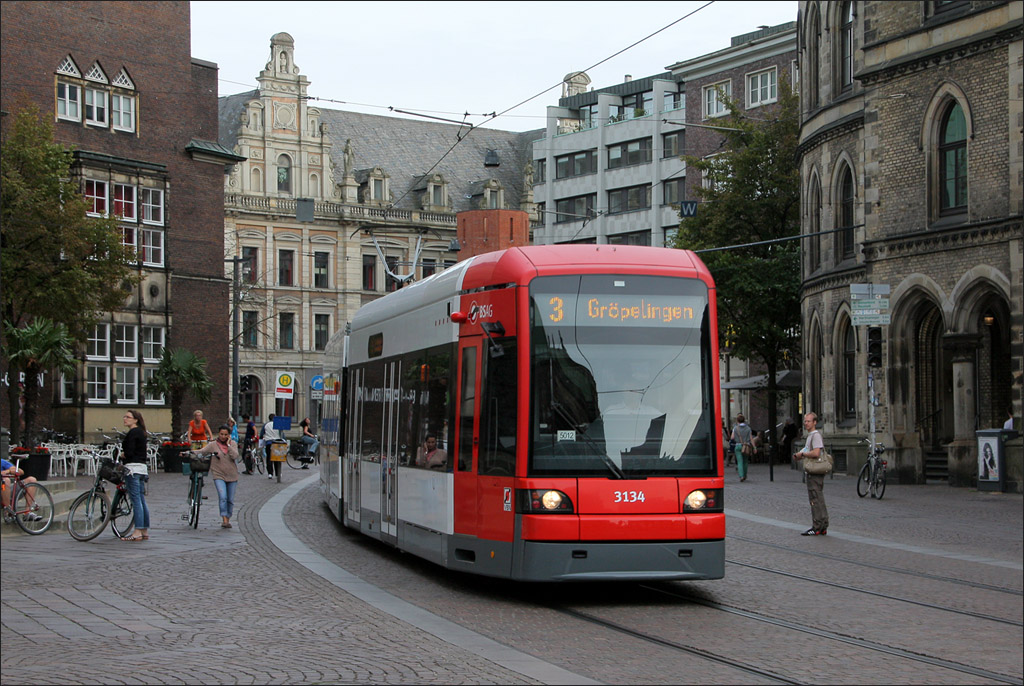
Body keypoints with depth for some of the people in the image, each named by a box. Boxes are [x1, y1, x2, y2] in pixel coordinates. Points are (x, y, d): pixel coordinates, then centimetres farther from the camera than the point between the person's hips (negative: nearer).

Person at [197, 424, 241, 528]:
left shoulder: (233, 444, 3)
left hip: (232, 476, 2)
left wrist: (228, 445, -11)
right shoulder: (213, 445, -1)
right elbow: (202, 452, -8)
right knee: (223, 497, -20)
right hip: (219, 475, -2)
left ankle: (228, 519, 24)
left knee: (230, 500, 9)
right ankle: (224, 520, -19)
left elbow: (235, 456, -12)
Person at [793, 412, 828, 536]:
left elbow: (816, 453, -25)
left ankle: (817, 527, -7)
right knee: (819, 499, 12)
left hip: (815, 473, -11)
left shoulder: (816, 435, -14)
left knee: (815, 499, -8)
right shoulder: (810, 435, 19)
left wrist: (802, 454, -12)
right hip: (813, 471, 11)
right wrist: (799, 455, 10)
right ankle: (823, 527, 16)